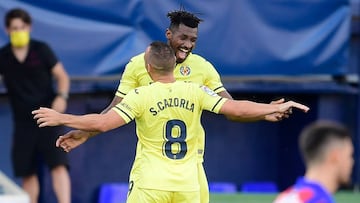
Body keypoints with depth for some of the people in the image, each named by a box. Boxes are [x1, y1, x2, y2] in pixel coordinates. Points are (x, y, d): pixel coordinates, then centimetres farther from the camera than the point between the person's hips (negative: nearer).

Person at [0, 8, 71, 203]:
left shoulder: (41, 50, -1)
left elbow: (62, 76, 3)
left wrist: (61, 97, -15)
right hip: (22, 121, 3)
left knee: (58, 165, -16)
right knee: (27, 173, 6)